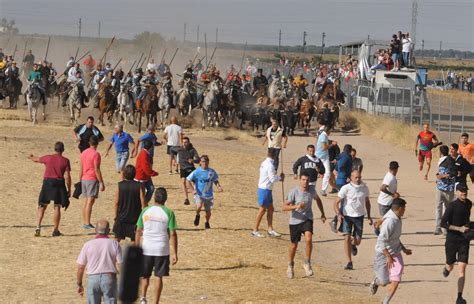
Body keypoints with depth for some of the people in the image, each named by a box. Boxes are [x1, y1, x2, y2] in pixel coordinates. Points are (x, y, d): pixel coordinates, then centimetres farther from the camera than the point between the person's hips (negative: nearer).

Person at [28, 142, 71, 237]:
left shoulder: (48, 158, 2)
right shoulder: (65, 161, -3)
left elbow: (37, 159, 23)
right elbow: (67, 176, -7)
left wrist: (31, 157, 46)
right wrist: (69, 189, 1)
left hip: (47, 182, 1)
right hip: (59, 184, -1)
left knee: (42, 206, 8)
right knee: (57, 207, 5)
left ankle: (38, 226, -5)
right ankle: (55, 230, 5)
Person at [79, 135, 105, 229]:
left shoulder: (84, 153, 10)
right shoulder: (95, 154, -12)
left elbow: (81, 169, 13)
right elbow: (97, 170, -15)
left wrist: (80, 181, 20)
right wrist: (101, 183, -12)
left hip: (84, 179, 7)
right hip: (92, 179, -7)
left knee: (86, 201, 13)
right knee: (90, 201, -9)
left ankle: (85, 223, 16)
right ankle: (87, 224, -13)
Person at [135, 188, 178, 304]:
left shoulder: (145, 211, 0)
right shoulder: (169, 213, -6)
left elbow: (138, 231, 4)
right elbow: (173, 234, -8)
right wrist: (174, 253, -4)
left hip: (146, 249, 2)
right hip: (162, 250, -2)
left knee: (145, 276, 15)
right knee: (159, 277, 8)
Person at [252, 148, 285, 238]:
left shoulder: (264, 163, 9)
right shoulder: (270, 165, -20)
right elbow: (273, 179, -21)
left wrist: (278, 177, 6)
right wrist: (280, 177, -4)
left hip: (266, 189, 9)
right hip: (265, 190, -9)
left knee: (270, 209, 13)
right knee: (262, 210, -3)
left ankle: (270, 230, 17)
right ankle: (255, 231, 3)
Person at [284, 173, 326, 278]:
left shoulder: (312, 191, -4)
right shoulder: (294, 192, -15)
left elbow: (318, 200, 19)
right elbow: (284, 207, -17)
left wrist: (322, 214, 18)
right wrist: (296, 206, -33)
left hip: (307, 219, 1)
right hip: (295, 221, -1)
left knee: (308, 239, -25)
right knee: (294, 245, 9)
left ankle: (307, 263, -9)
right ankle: (290, 265, 35)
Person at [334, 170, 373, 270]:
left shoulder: (364, 188, 2)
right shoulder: (346, 188, -10)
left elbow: (367, 202, 18)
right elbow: (336, 203, -9)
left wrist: (369, 217, 16)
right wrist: (339, 214, -25)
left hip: (359, 216, 3)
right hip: (347, 216, -3)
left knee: (358, 241, 4)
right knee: (347, 238, -15)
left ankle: (353, 245, 43)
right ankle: (349, 262, -9)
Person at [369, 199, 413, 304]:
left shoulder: (397, 219, 4)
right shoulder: (390, 221, -25)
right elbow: (381, 241, -29)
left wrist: (404, 249, 20)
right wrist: (388, 257, -30)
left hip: (395, 254, 7)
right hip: (383, 254, -7)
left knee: (396, 280, -6)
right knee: (384, 282, 4)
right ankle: (375, 282, 41)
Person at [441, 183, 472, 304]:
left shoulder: (469, 204, 4)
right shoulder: (452, 206, -15)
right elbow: (443, 223, -18)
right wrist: (459, 228, -23)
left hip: (464, 241, 3)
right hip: (452, 240, -3)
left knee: (462, 269, -8)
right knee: (450, 267, 14)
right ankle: (446, 269, 54)